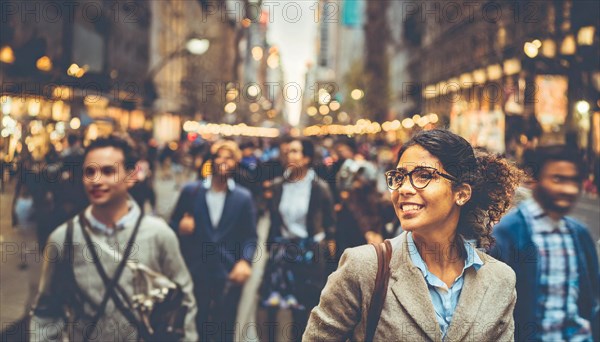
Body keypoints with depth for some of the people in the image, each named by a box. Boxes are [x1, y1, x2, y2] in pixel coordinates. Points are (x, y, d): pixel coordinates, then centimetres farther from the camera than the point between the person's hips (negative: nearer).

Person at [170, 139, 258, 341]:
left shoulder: (244, 197, 4)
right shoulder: (190, 191, 4)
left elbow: (250, 236, 5)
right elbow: (173, 224, 11)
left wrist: (245, 261, -11)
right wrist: (180, 227, -11)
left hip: (229, 275, 0)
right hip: (195, 273, 0)